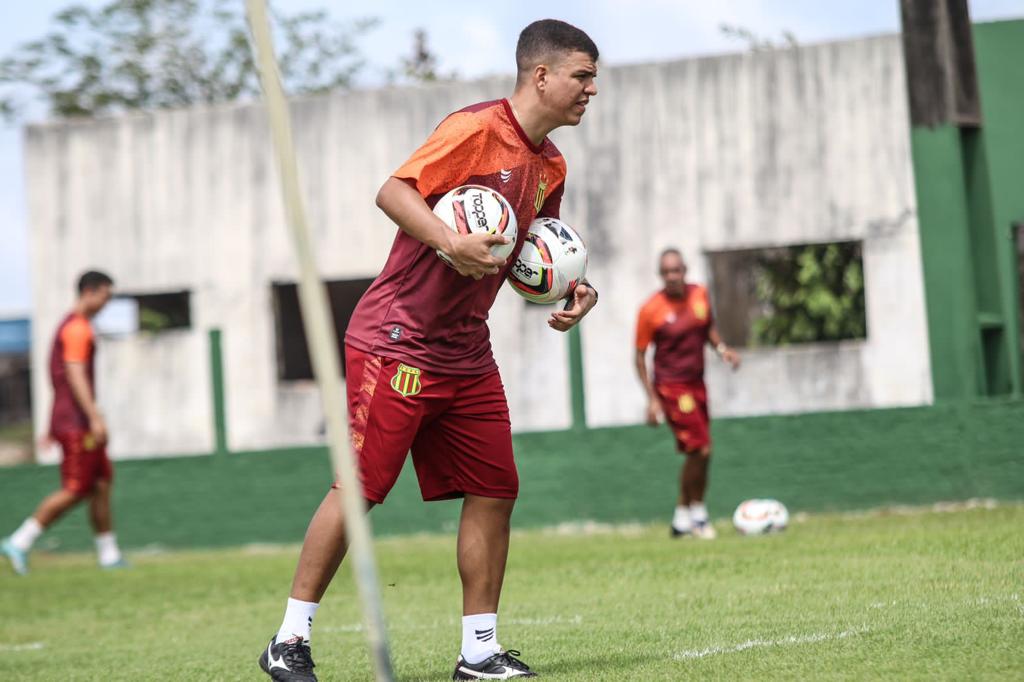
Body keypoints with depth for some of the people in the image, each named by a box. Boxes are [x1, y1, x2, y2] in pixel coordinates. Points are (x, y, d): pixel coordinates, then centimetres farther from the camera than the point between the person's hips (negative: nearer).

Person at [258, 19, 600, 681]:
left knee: (495, 490, 3)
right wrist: (450, 241, -37)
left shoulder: (550, 165, 12)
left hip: (466, 355, 8)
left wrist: (575, 291, 4)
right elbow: (393, 191, -22)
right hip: (398, 343, -8)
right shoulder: (477, 128, -14)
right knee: (359, 486, -6)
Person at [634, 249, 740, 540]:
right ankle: (696, 512, 4)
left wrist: (721, 348, -2)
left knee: (698, 453, 9)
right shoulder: (651, 310, -14)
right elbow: (640, 356, -7)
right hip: (671, 387, -6)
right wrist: (652, 399, -12)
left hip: (697, 383, 6)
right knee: (700, 450, -13)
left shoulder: (700, 294, 0)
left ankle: (683, 517, 21)